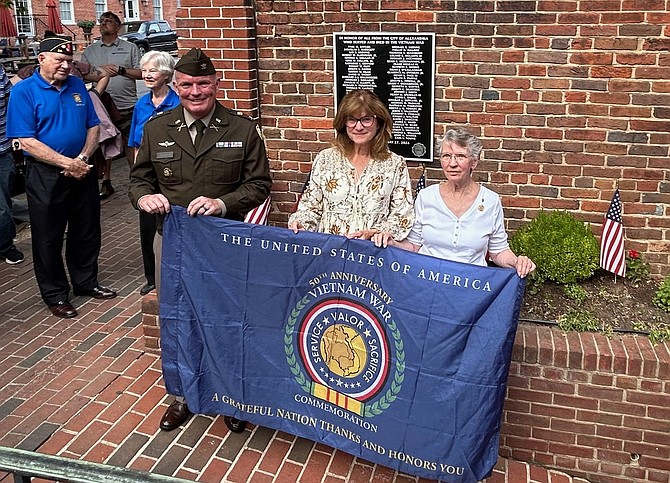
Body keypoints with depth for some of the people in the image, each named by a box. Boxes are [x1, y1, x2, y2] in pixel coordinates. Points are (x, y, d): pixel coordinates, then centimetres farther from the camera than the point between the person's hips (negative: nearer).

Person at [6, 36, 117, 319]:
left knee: (87, 231, 15)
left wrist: (83, 158, -9)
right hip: (45, 175, -5)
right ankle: (55, 295, 20)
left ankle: (85, 282, 33)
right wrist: (67, 163, -19)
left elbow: (93, 126, 8)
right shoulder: (24, 91, -9)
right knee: (49, 237, 6)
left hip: (82, 171, 5)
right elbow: (26, 141, -16)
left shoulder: (77, 86, 7)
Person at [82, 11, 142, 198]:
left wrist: (121, 70, -11)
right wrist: (99, 70, -8)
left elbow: (141, 73, 2)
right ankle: (106, 183, 18)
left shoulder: (130, 48, 8)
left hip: (127, 105, -2)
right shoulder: (90, 51, 13)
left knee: (131, 142, 2)